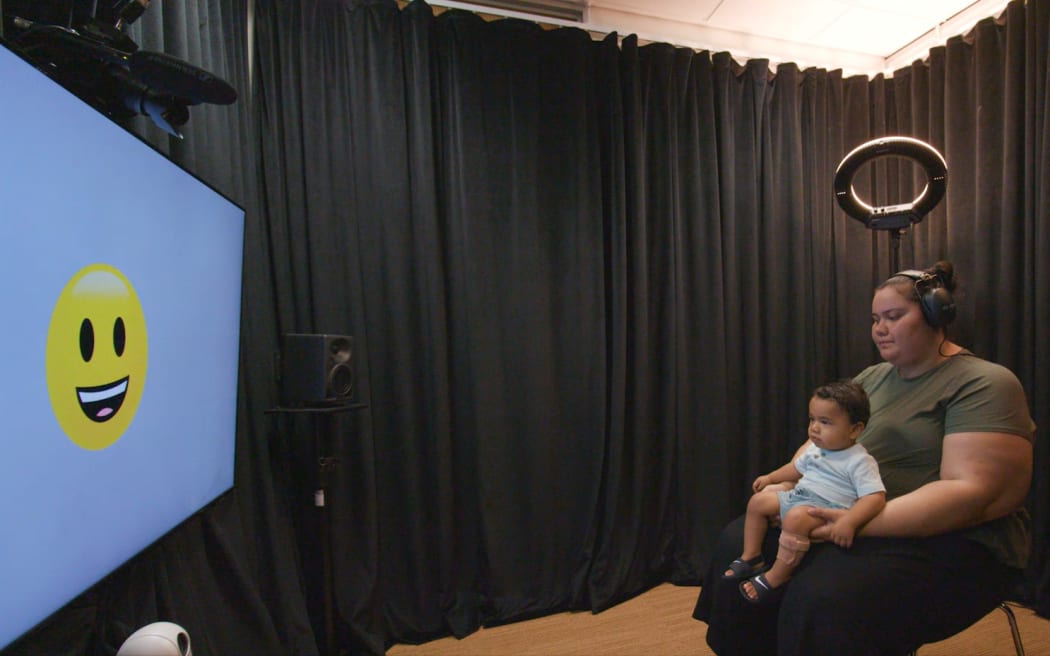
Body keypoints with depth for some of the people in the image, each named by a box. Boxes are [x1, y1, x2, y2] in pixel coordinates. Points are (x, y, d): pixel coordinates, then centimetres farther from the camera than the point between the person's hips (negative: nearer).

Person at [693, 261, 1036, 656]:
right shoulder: (869, 379, 12)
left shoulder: (984, 386, -10)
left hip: (952, 542, -7)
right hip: (850, 519, 7)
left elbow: (975, 494, -21)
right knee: (739, 544, -7)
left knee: (822, 601, -33)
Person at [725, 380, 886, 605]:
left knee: (795, 518, -36)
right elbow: (797, 467, 31)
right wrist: (771, 477, 27)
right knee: (758, 501, 7)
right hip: (797, 496, 9)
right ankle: (751, 558, 15)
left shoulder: (859, 461, -15)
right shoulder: (815, 448, 11)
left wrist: (848, 522, -39)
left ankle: (775, 579, -22)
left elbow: (875, 497, -26)